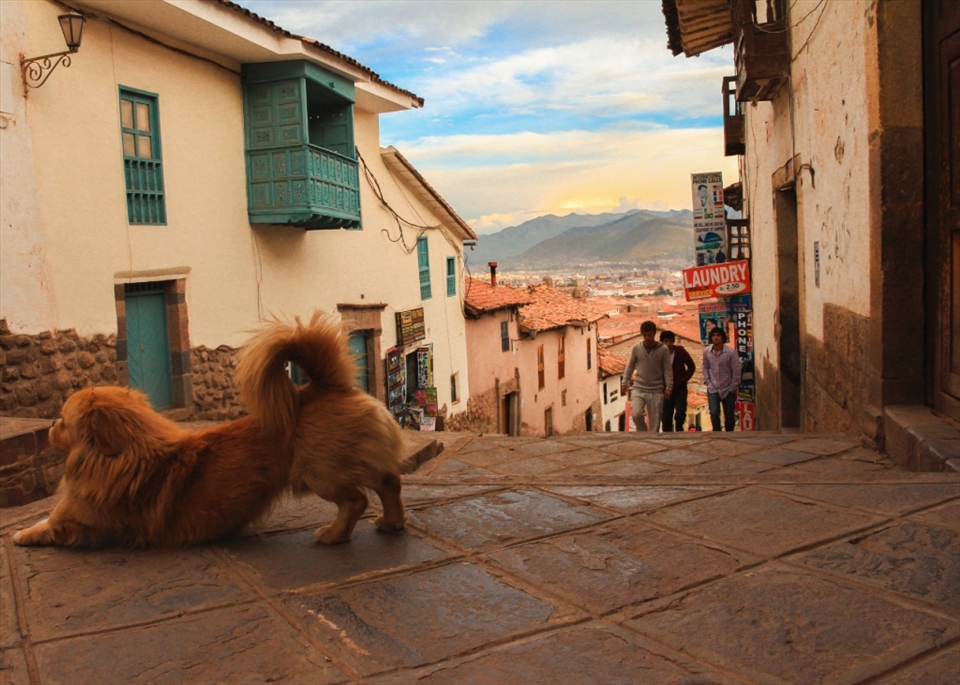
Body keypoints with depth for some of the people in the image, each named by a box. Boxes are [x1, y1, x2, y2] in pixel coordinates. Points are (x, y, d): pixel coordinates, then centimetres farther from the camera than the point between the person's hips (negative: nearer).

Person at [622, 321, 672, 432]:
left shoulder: (663, 349, -4)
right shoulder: (636, 348, 0)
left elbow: (668, 369, -2)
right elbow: (630, 366, 10)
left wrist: (669, 387, -9)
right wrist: (625, 382, 6)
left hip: (656, 391, 0)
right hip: (638, 389, 1)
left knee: (655, 420, 1)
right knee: (636, 414, -17)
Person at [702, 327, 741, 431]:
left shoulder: (731, 352, -12)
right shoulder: (706, 352, -2)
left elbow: (736, 371, -8)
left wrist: (733, 388, -8)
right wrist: (708, 383, 0)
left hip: (728, 389, -1)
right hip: (713, 389, 2)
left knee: (729, 416, 5)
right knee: (714, 413, -12)